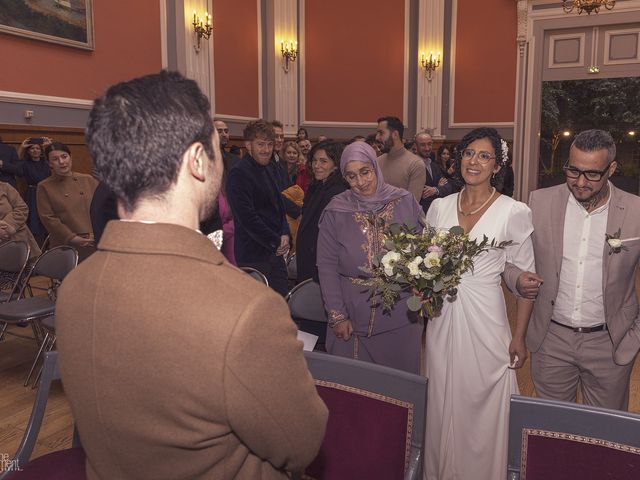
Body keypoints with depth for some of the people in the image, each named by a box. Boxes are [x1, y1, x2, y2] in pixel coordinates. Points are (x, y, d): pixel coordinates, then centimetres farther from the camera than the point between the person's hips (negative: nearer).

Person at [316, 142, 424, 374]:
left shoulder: (405, 202, -2)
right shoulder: (336, 211, -3)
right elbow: (327, 266, -3)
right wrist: (337, 316, -6)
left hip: (401, 317, 1)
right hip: (352, 321, 0)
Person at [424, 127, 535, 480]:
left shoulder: (514, 213, -9)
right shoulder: (439, 207, 3)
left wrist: (519, 337, -5)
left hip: (484, 321, -3)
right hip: (441, 321, 4)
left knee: (482, 407, 9)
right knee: (442, 406, 17)